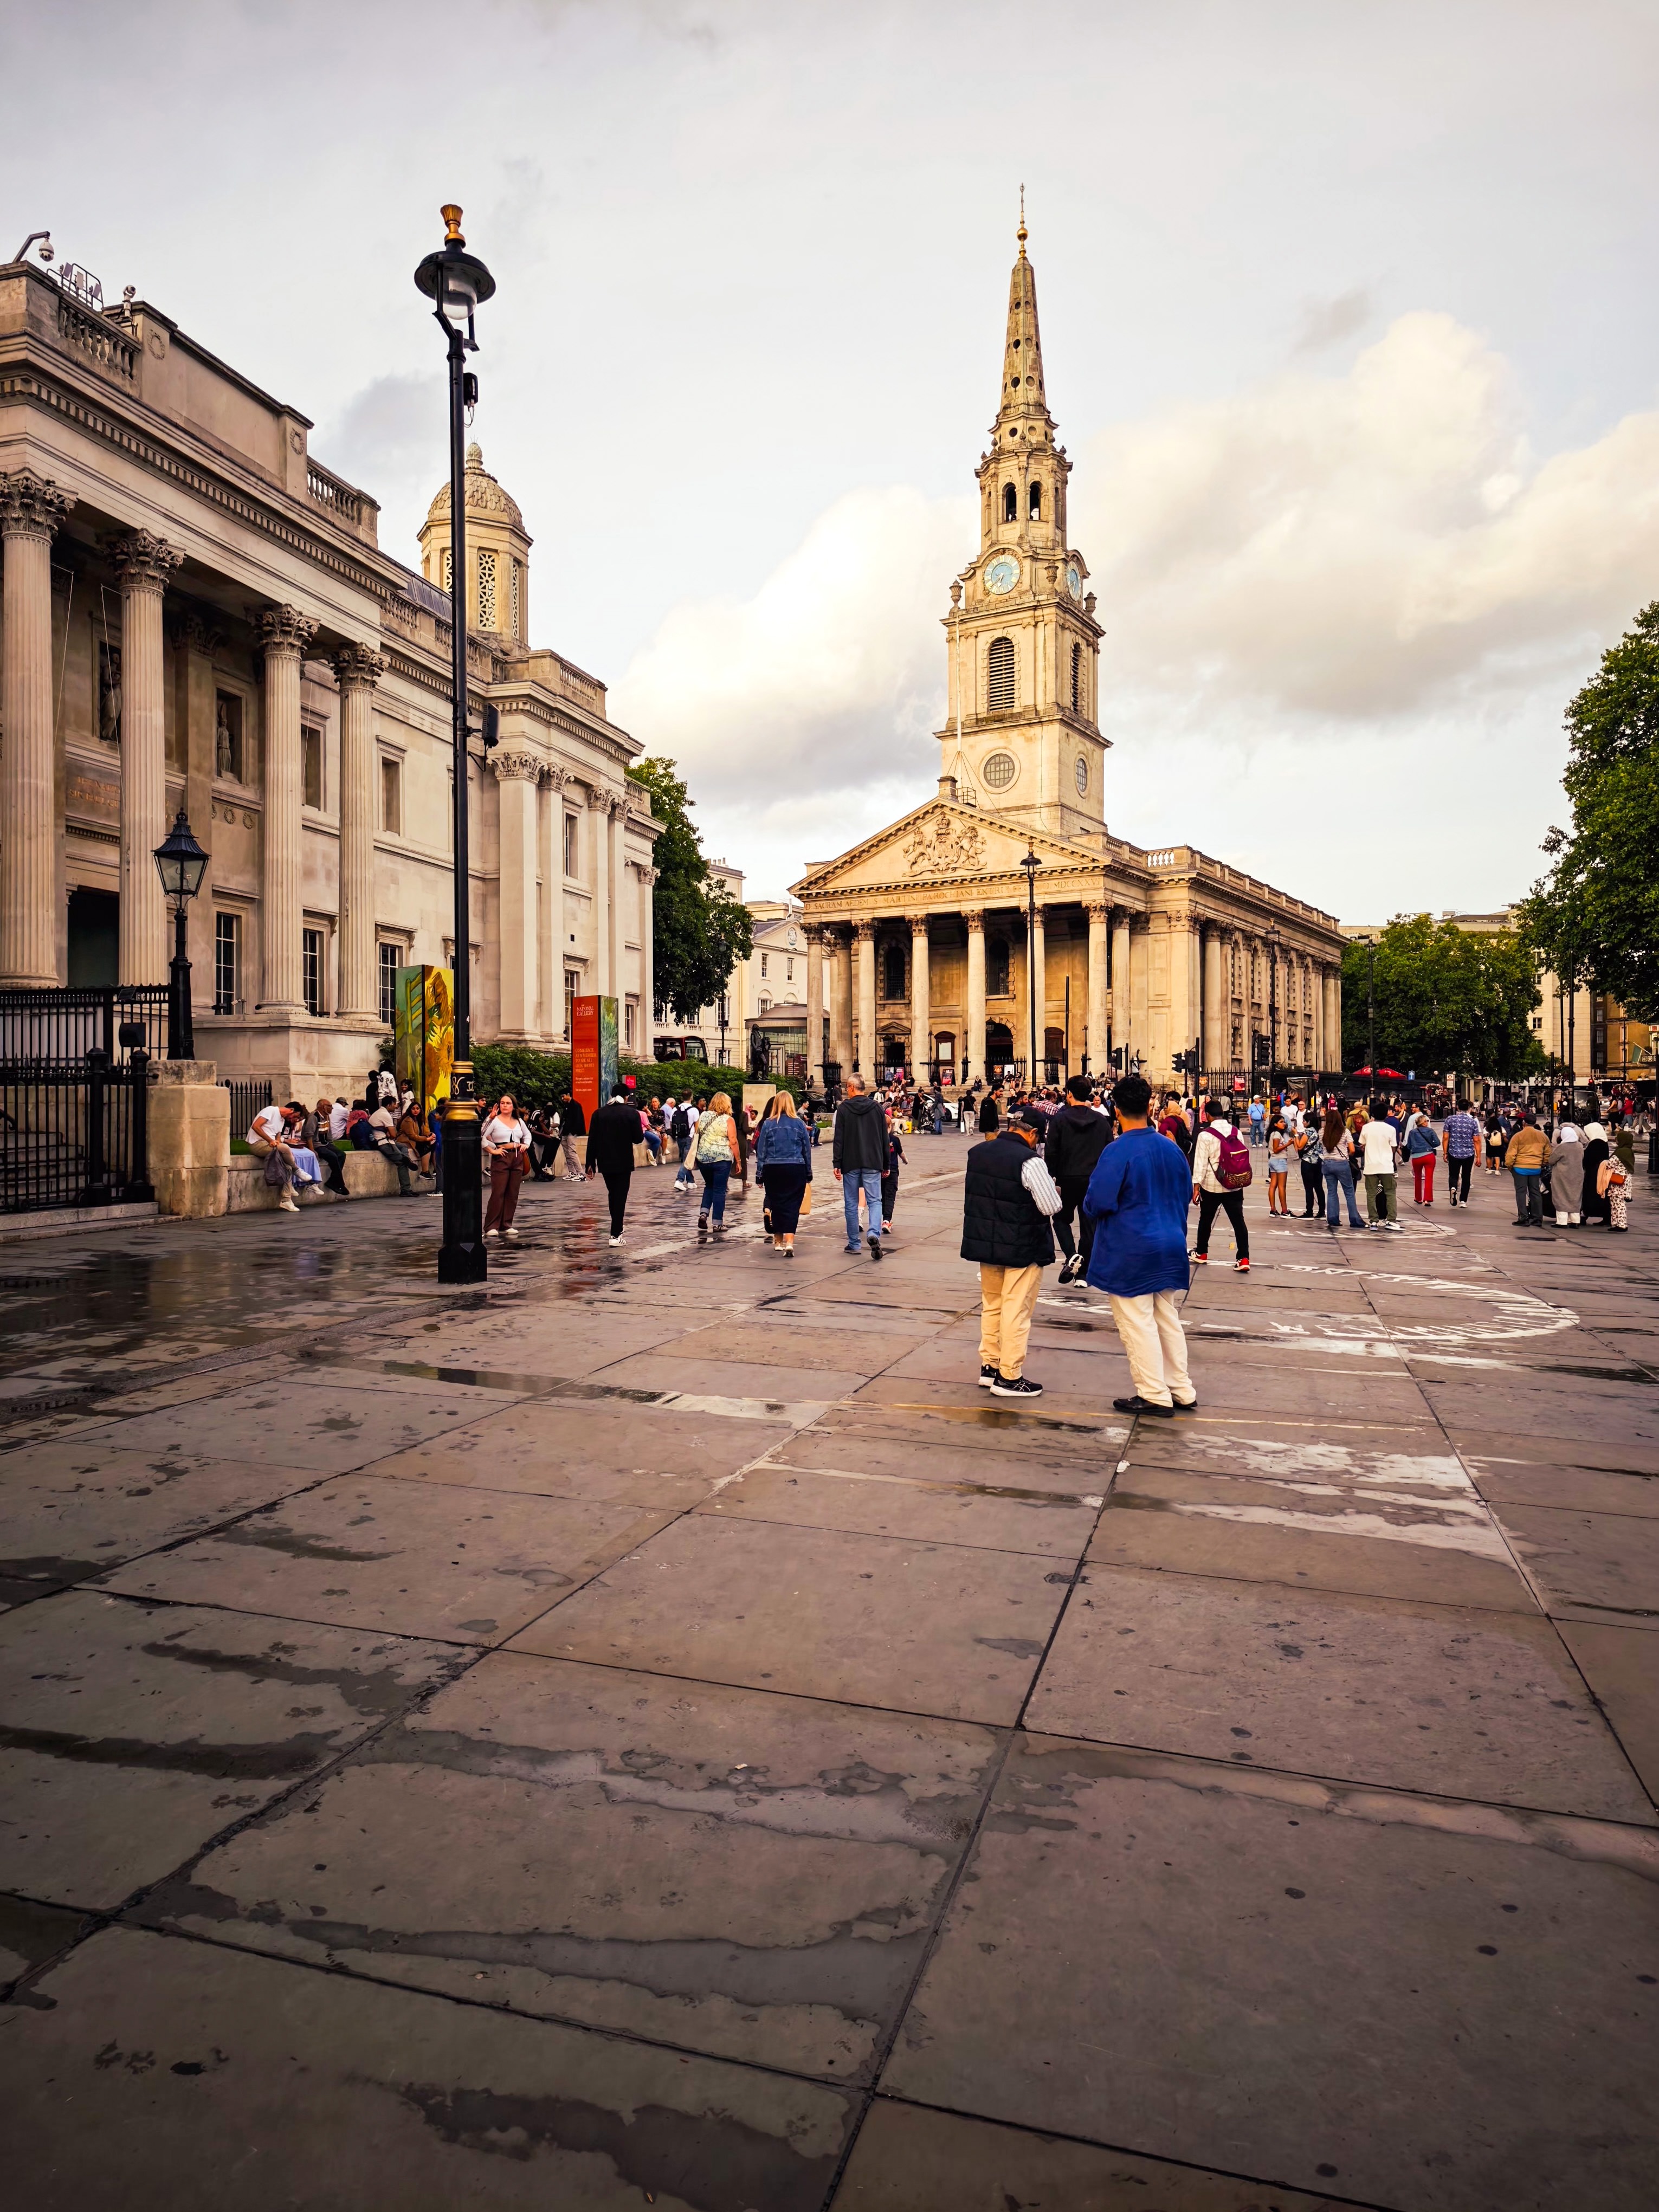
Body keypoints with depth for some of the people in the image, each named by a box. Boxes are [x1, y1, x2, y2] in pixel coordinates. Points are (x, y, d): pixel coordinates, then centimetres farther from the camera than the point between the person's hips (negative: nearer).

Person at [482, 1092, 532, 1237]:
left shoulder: (519, 1122, 12)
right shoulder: (494, 1121, -4)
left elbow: (527, 1134, 31)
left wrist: (526, 1144, 14)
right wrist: (492, 1150, -12)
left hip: (518, 1158, 5)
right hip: (501, 1159, -5)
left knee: (513, 1194, 5)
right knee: (498, 1193, -8)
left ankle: (506, 1225, 12)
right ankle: (491, 1227, -4)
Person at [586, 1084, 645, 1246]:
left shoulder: (599, 1114, 1)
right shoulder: (632, 1113, -7)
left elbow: (592, 1141, -1)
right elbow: (637, 1139, -6)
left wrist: (591, 1164, 3)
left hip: (605, 1161, 3)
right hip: (624, 1162, -3)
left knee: (612, 1194, 20)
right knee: (620, 1196, -1)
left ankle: (617, 1229, 31)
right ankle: (615, 1235, -8)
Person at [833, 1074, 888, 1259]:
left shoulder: (844, 1109, -3)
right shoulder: (876, 1108, 5)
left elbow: (839, 1139, -6)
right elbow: (885, 1138, 8)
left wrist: (837, 1164, -4)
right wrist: (886, 1165, 15)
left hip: (850, 1163, -1)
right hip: (873, 1163, 1)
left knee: (851, 1204, 8)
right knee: (874, 1201, 2)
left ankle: (854, 1243, 13)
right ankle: (874, 1233, -22)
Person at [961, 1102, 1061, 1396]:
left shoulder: (978, 1153, 2)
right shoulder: (1030, 1162, -20)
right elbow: (1052, 1207, -17)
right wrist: (1054, 1190, 3)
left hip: (984, 1241, 7)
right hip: (1022, 1247, -7)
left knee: (991, 1305, 19)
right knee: (1017, 1311, 3)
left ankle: (989, 1366, 26)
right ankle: (1009, 1377, 8)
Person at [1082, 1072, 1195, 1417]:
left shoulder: (1117, 1152, -18)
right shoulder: (1171, 1148, 2)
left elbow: (1097, 1203, -20)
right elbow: (1186, 1195, 13)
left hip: (1129, 1252, -7)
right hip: (1169, 1247, 7)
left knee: (1137, 1324, 4)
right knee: (1168, 1320, 17)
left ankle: (1154, 1396, 10)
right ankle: (1182, 1391, 24)